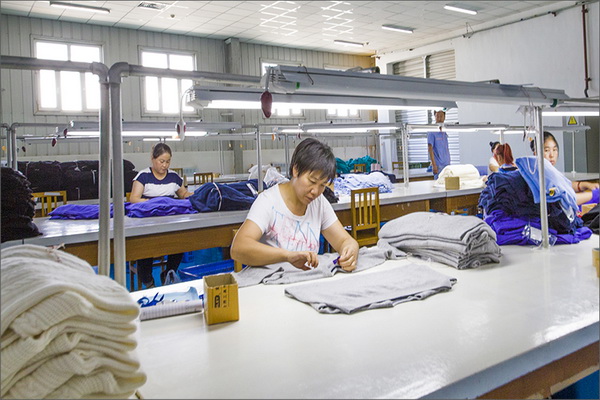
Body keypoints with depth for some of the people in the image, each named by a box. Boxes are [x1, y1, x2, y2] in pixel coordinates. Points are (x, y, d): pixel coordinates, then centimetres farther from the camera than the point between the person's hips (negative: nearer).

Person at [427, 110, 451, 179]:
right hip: (438, 165, -7)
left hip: (447, 165, 7)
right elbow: (430, 149, -12)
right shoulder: (432, 132, -7)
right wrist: (434, 165, -18)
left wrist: (449, 164, 13)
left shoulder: (445, 133, 14)